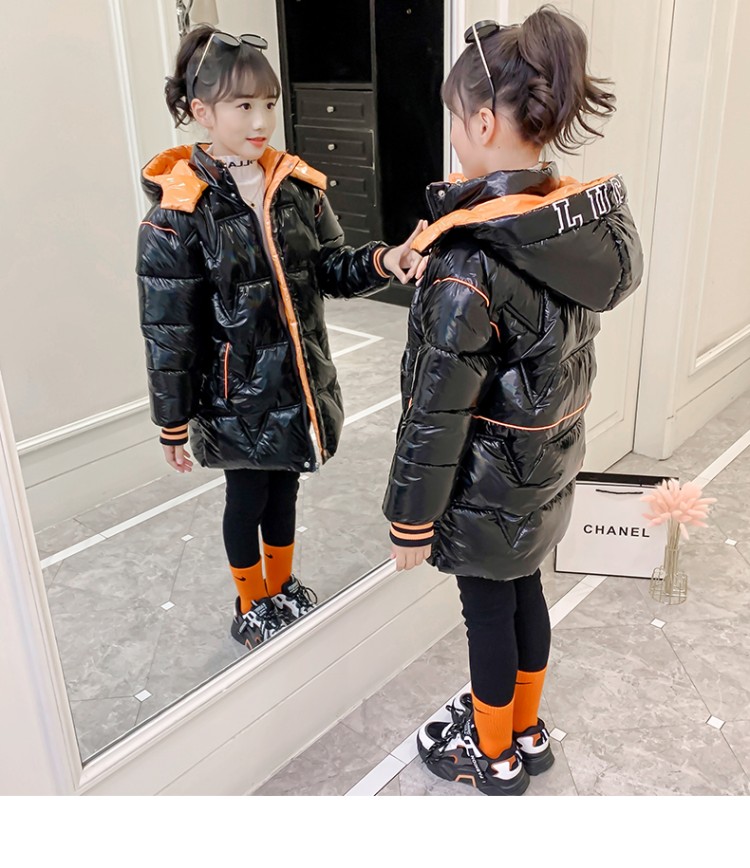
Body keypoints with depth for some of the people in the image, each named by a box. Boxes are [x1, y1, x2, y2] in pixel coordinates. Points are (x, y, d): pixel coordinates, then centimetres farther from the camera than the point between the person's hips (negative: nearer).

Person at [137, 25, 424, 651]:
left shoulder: (297, 185, -2)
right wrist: (174, 423, -8)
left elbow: (330, 267, 3)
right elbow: (168, 330, -13)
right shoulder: (177, 214, -16)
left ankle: (282, 587, 46)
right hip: (236, 393, -4)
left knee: (284, 485, 21)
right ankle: (252, 608, 38)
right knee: (247, 495, 13)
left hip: (300, 380, 5)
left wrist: (382, 261, -19)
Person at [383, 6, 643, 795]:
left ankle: (492, 755, 38)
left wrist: (411, 517, -13)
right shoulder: (581, 226, -5)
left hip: (487, 489, -7)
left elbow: (437, 408, -23)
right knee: (523, 591, 24)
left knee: (487, 610, 13)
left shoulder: (470, 262, -29)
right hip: (547, 472, 7)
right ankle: (525, 728, 47)